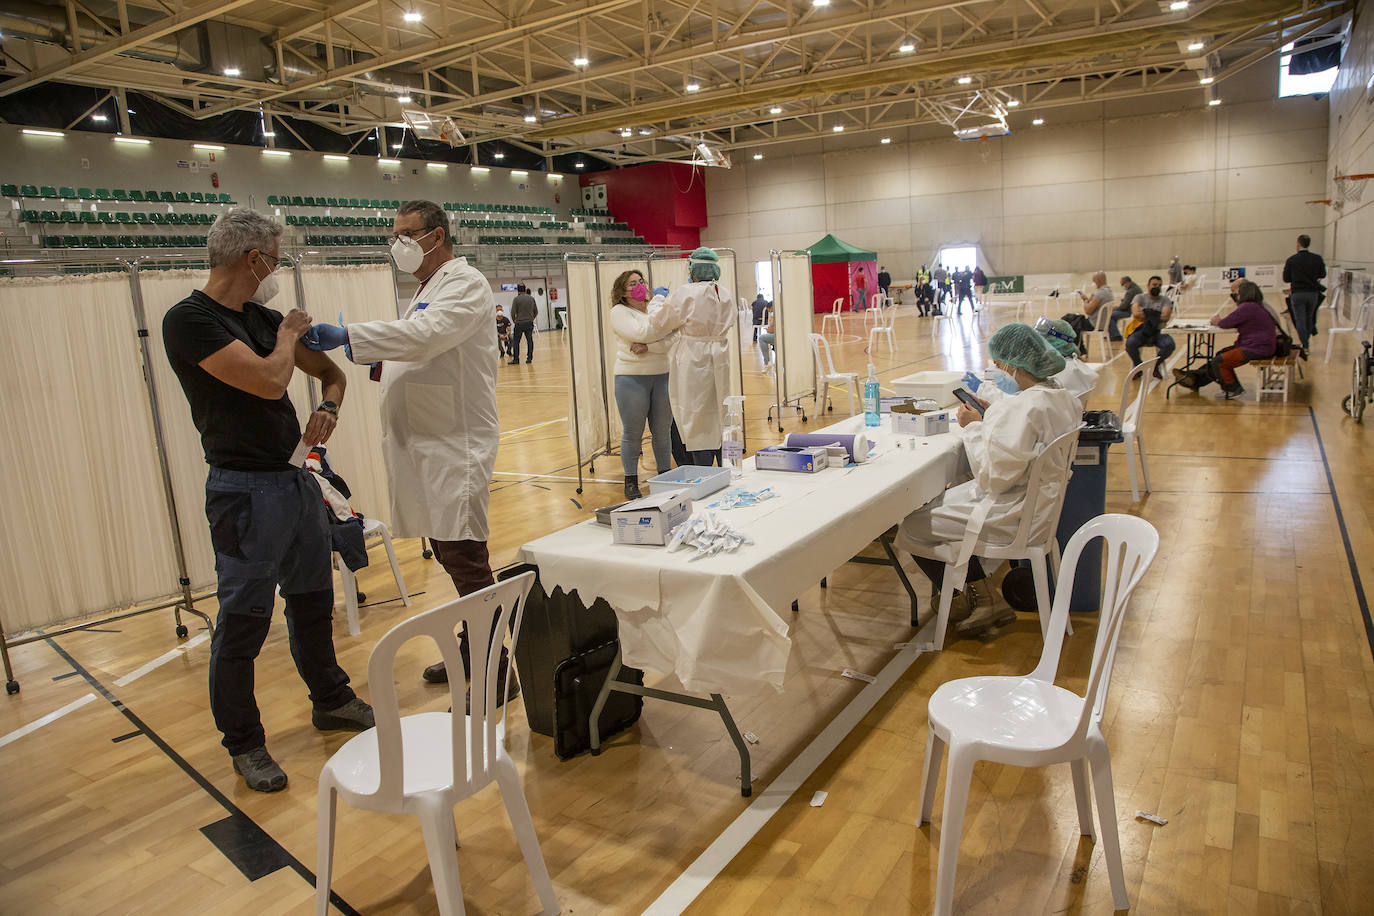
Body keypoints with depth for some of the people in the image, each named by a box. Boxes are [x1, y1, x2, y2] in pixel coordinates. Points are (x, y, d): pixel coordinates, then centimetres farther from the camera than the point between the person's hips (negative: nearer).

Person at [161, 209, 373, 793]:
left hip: (296, 480, 8)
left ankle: (330, 700, 38)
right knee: (242, 622, 3)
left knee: (313, 601, 20)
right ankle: (243, 743, 19)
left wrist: (329, 404, -3)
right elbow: (269, 381, -24)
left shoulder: (263, 319, 10)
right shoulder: (189, 321, -14)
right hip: (246, 492, -8)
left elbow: (331, 370, 18)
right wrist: (288, 337, -5)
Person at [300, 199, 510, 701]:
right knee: (450, 555, 16)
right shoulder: (426, 289, 24)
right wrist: (387, 366, 7)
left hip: (455, 445, -10)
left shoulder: (465, 283, -7)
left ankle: (497, 672, -3)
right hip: (429, 444, 10)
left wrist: (346, 336, -27)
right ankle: (471, 652, 29)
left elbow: (426, 335, -24)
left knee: (464, 558, -11)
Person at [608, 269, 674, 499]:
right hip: (632, 378, -4)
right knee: (632, 434, 2)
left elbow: (669, 342, -2)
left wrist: (646, 347, -17)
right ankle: (631, 484, 12)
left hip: (662, 376, 4)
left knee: (663, 432, 8)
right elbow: (640, 333, -19)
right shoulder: (619, 312, -2)